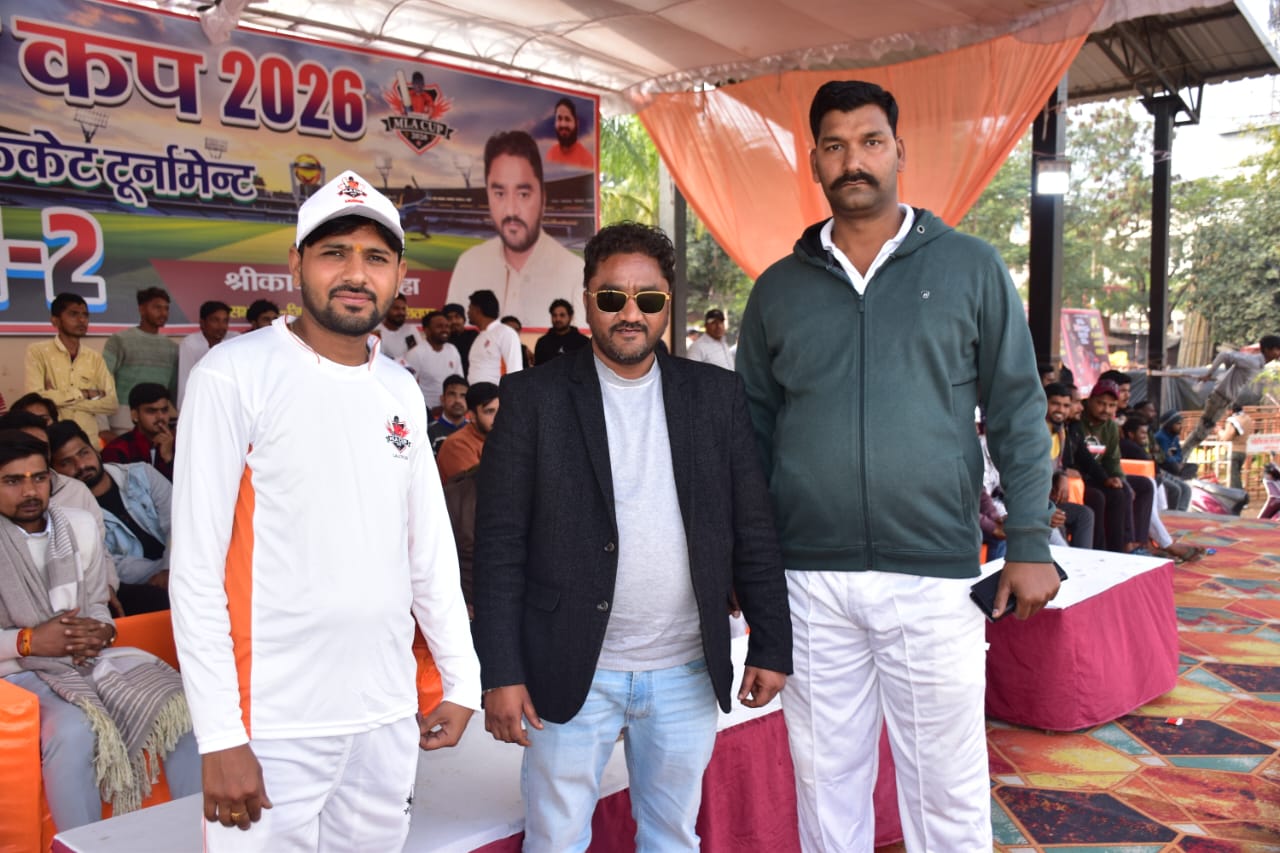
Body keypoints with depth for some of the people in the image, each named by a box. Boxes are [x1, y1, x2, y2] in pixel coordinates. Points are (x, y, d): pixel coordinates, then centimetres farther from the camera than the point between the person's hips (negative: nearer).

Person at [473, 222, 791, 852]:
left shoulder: (716, 395, 3)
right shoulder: (535, 398, -5)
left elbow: (752, 531, 5)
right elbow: (500, 543, -7)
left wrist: (772, 646, 3)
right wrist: (501, 674, -10)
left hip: (688, 674, 3)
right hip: (573, 676, -2)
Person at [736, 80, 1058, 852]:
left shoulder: (971, 269, 2)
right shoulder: (778, 289, 7)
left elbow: (1017, 413, 3)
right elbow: (753, 428, 10)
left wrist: (1030, 544, -2)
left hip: (934, 577, -1)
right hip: (808, 579, 2)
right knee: (826, 783, 13)